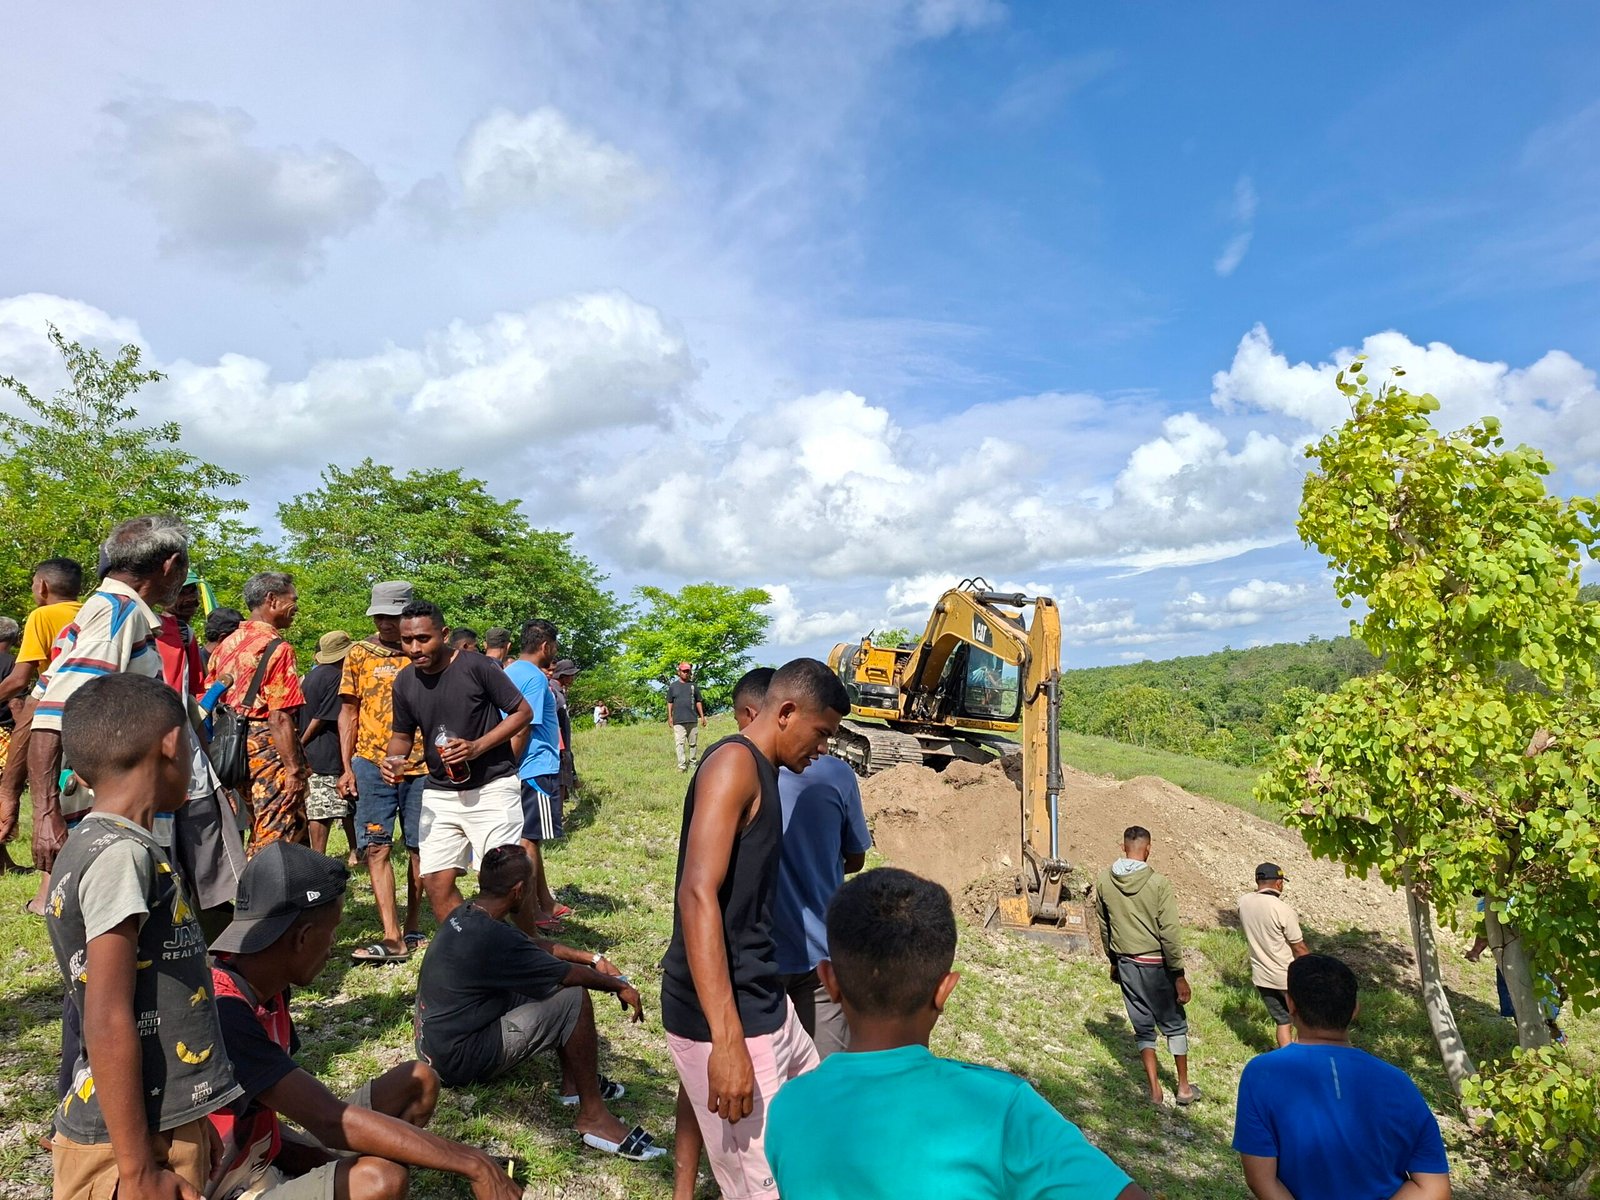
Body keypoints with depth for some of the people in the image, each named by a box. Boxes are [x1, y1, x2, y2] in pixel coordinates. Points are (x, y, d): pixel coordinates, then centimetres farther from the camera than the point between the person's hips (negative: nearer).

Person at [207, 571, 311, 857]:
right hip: (268, 749, -9)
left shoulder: (227, 644, 12)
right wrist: (294, 770, -17)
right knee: (276, 842, -3)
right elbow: (280, 718, -19)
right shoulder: (277, 648, -13)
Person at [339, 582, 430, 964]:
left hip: (421, 765, 0)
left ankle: (413, 927, 22)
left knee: (420, 847, 7)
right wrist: (347, 768, 1)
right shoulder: (359, 654, 6)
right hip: (372, 764, 0)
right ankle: (392, 938, -6)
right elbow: (348, 712, 8)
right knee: (377, 848, -6)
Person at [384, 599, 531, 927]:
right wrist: (393, 761, -7)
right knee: (436, 881, 4)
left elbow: (522, 712, -8)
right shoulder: (405, 682, 3)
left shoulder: (477, 666, -13)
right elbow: (402, 734, 16)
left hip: (492, 787, -5)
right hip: (439, 792, 6)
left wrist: (478, 746, -20)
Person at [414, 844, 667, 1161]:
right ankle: (593, 1117, -9)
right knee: (573, 998, -19)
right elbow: (572, 975, -16)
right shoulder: (492, 939, -28)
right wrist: (621, 987, 0)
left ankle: (573, 1082, 16)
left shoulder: (464, 915, 1)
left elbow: (532, 944, 15)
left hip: (435, 1043, 10)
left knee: (550, 977, 11)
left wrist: (592, 959, 12)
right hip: (458, 1061, -10)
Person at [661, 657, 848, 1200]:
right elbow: (697, 895, -27)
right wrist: (728, 1040, -31)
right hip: (722, 1012, -10)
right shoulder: (735, 763, -18)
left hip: (758, 997, 10)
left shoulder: (759, 770, 12)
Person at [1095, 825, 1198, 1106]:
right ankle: (1184, 1088, 25)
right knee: (1175, 1024, 15)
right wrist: (1179, 975, -9)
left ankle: (1155, 1091, 13)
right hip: (1156, 964, -3)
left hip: (1126, 964, 3)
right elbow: (1169, 933, -16)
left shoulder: (1104, 880, -3)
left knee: (1143, 1027, 13)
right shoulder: (1157, 883, -17)